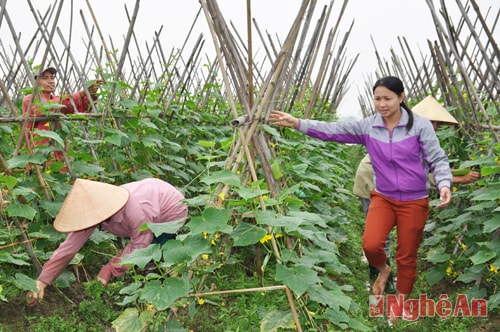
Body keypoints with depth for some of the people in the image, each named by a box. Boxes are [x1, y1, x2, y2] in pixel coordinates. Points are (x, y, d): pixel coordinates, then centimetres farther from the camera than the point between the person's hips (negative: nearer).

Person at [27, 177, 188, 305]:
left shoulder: (135, 211, -45)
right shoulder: (95, 208, -22)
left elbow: (138, 247, -28)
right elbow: (69, 246, -17)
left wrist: (108, 271, -25)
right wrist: (42, 281, -19)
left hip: (172, 211, -7)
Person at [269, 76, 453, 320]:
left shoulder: (420, 125, -11)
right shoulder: (367, 126, -4)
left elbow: (438, 159, -8)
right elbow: (333, 131, -9)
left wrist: (444, 185, -26)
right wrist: (297, 123, -18)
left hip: (414, 201, -2)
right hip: (383, 197, 2)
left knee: (406, 257, 9)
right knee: (370, 245, -19)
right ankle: (383, 270, 19)